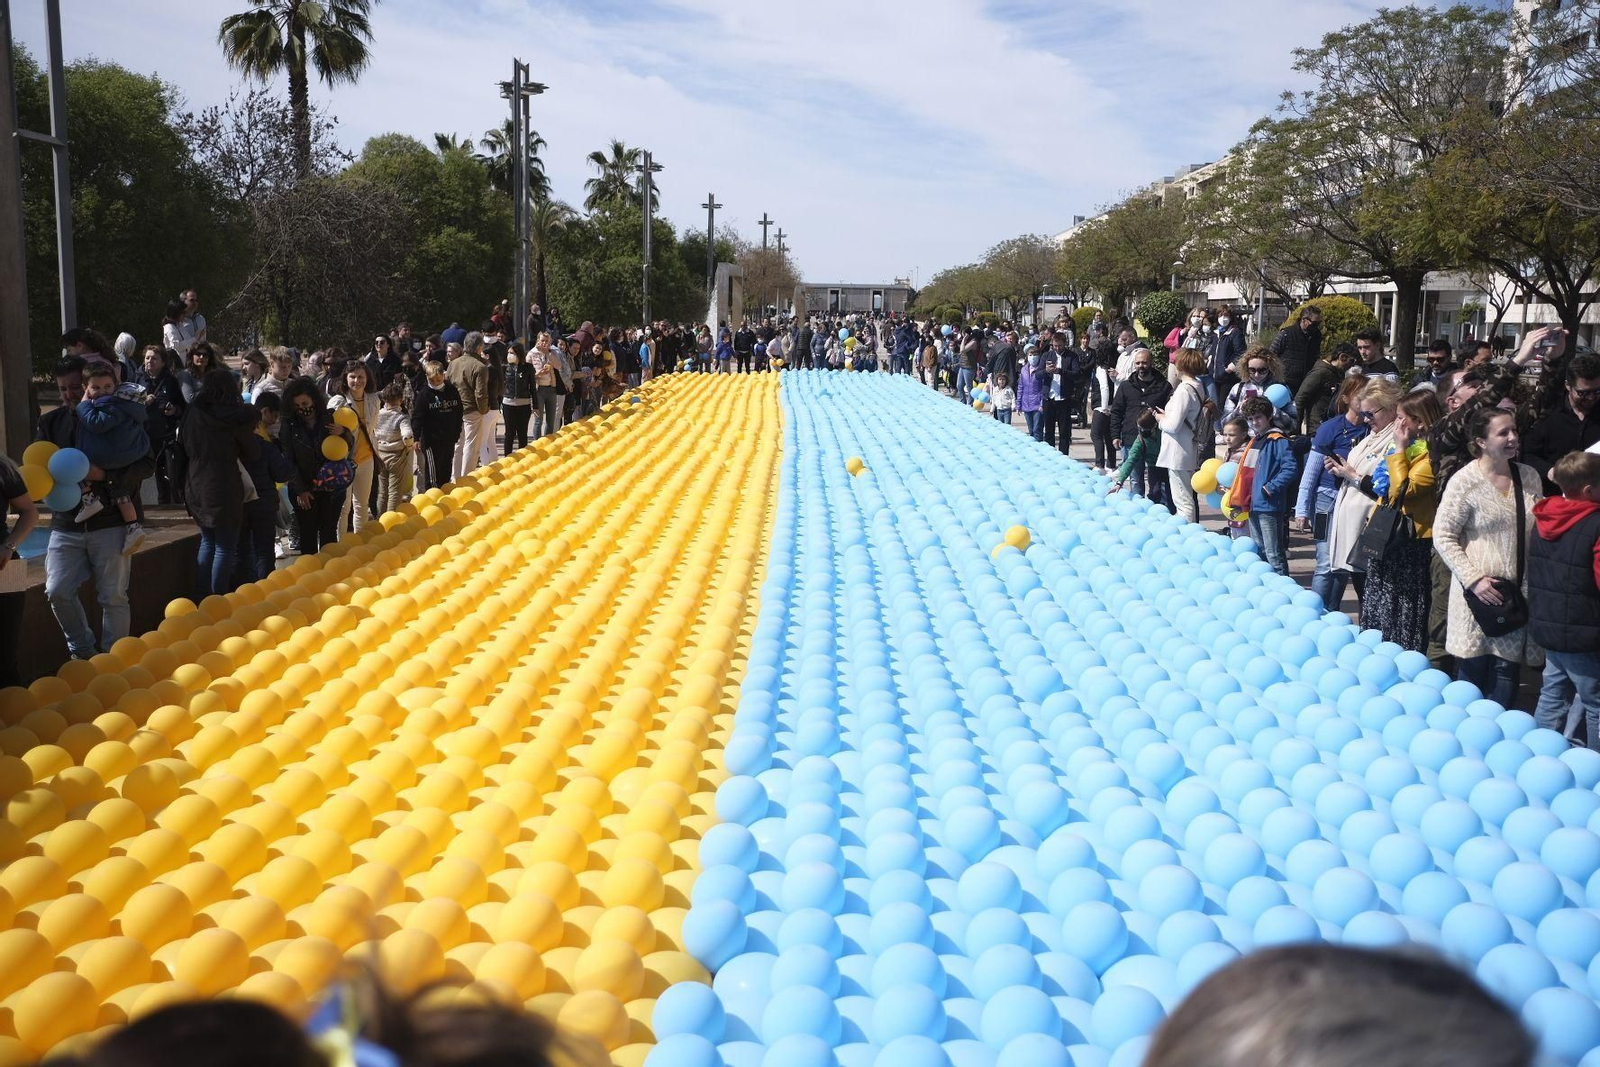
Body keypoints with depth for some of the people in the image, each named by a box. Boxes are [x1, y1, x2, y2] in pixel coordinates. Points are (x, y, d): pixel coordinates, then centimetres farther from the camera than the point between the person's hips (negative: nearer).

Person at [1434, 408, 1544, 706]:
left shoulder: (1529, 476, 8)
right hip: (1480, 592, -4)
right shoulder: (1465, 481, -7)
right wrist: (1474, 579, -15)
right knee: (1473, 673, 2)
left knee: (1507, 675, 3)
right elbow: (1443, 536, -8)